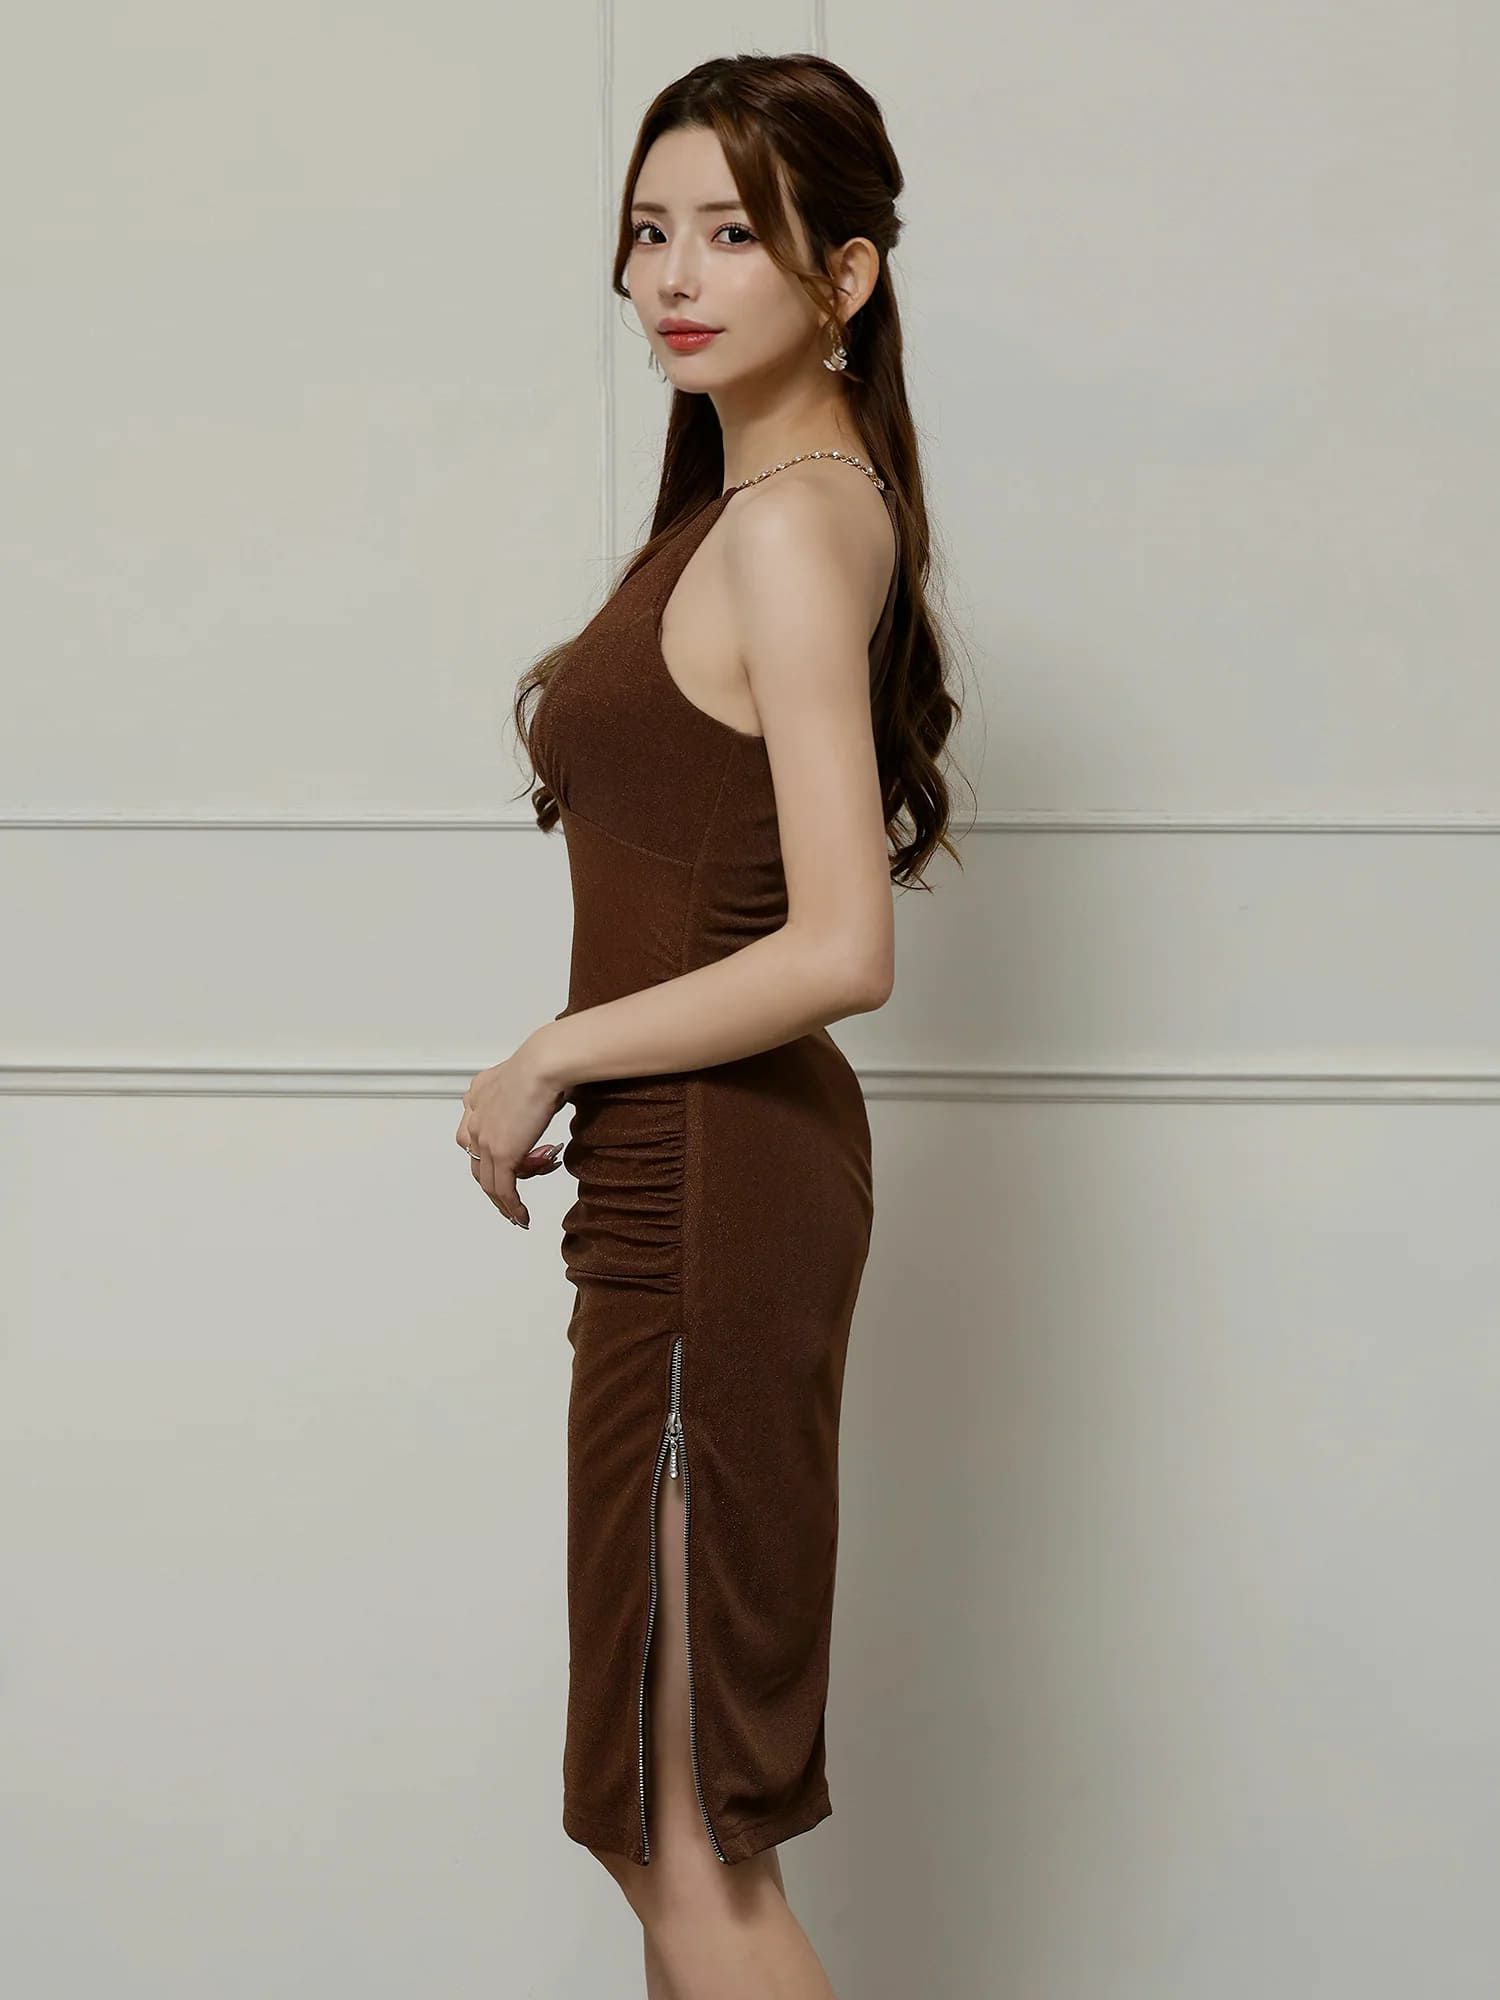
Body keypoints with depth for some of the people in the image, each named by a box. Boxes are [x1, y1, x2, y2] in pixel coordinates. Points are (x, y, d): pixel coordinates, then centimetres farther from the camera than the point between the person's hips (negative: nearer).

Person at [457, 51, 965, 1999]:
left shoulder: (789, 528, -17)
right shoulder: (763, 496, 13)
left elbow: (842, 951, -23)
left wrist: (550, 1059, -14)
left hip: (714, 1187, -10)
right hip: (696, 1180, 10)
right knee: (659, 1819, 19)